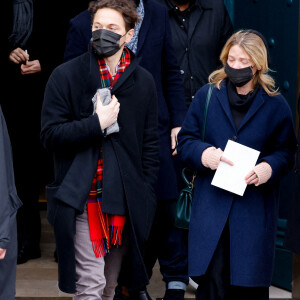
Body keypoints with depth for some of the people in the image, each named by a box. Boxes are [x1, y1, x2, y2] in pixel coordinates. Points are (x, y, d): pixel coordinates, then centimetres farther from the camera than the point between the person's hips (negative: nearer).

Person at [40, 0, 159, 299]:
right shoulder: (66, 75, -1)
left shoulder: (143, 81, 8)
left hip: (126, 201, 3)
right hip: (82, 198, -3)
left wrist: (145, 194, 7)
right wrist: (96, 123, -16)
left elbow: (149, 143, 13)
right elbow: (50, 135, -4)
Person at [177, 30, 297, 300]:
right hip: (211, 204, 1)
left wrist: (270, 167, -16)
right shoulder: (207, 95, 7)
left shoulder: (275, 104, 4)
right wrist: (203, 153, -14)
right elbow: (185, 139, 8)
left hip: (255, 209, 0)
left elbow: (287, 151, 6)